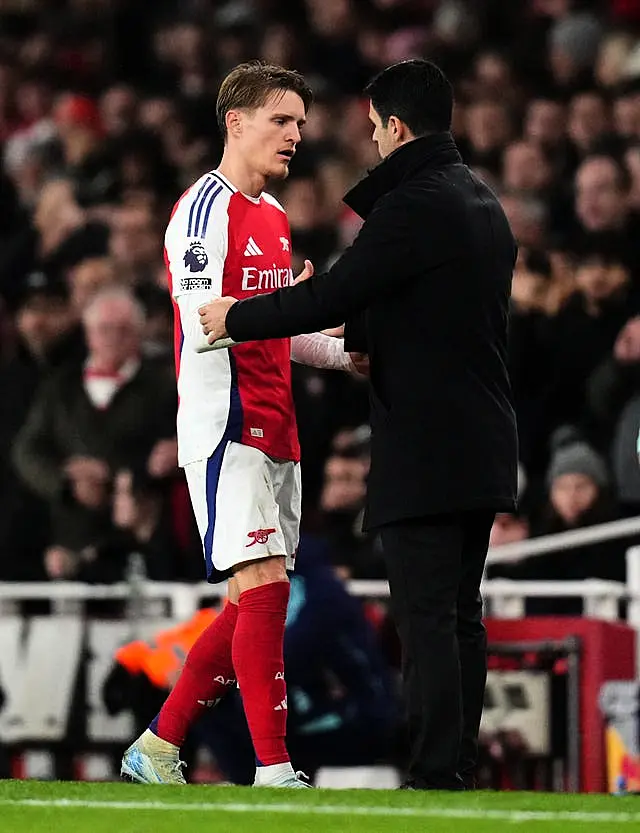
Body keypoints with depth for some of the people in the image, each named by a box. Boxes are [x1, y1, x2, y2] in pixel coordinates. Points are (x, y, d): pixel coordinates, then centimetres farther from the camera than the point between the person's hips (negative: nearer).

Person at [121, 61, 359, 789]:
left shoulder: (273, 217, 18)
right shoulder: (204, 209, -10)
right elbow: (201, 326, -19)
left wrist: (347, 352, 12)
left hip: (275, 436, 9)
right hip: (226, 430, -9)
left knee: (254, 605, 9)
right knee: (263, 587, -14)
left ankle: (156, 750, 19)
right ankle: (273, 772, -15)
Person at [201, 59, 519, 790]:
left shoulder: (412, 206, -15)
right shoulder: (481, 203, 15)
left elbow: (332, 296, -17)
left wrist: (236, 318, -3)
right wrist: (358, 336, 36)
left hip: (425, 452, -9)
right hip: (482, 451, 9)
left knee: (427, 618, -9)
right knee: (460, 614, 12)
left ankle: (435, 777, -12)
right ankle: (459, 768, 14)